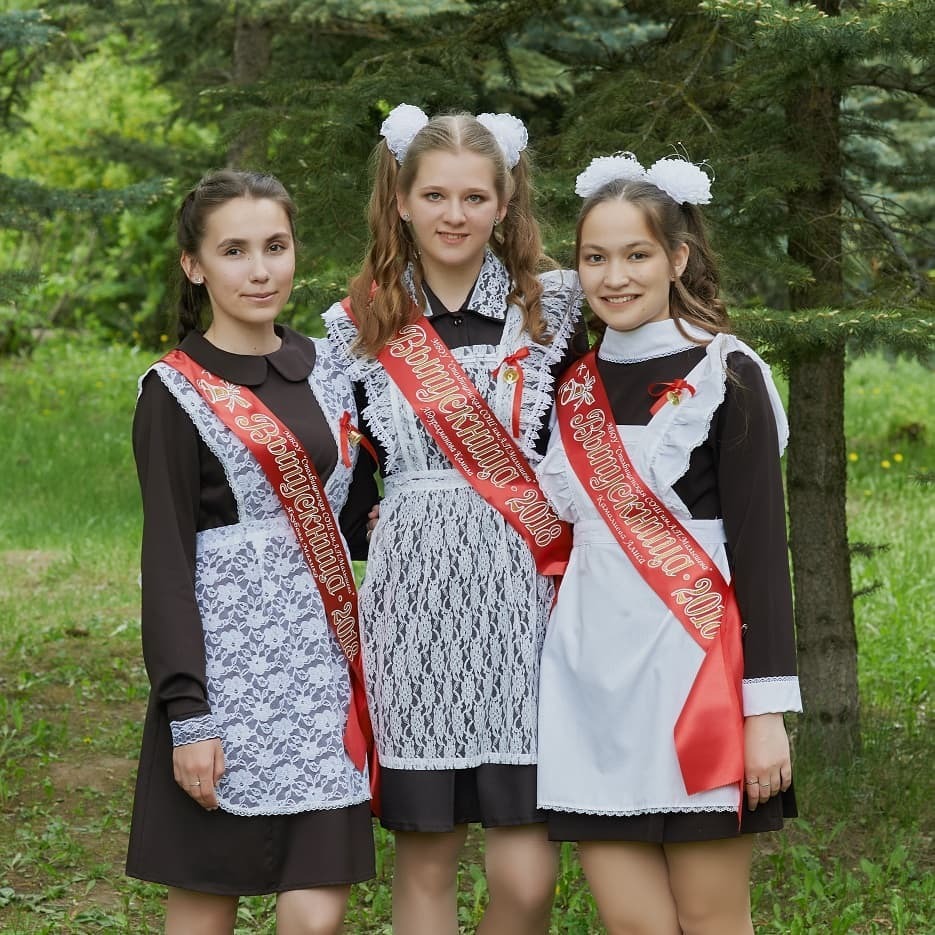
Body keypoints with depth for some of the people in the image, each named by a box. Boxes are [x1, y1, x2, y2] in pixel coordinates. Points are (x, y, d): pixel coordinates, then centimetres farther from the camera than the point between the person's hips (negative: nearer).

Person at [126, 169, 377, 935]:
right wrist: (187, 712, -14)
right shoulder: (176, 391, -4)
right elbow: (167, 559, -8)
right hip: (226, 662, -4)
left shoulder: (326, 369, 11)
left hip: (321, 664, 4)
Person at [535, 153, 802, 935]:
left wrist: (767, 707, -12)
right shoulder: (575, 386, 12)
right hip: (590, 674, 5)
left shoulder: (723, 377, -4)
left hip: (692, 671, -5)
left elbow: (760, 547, -7)